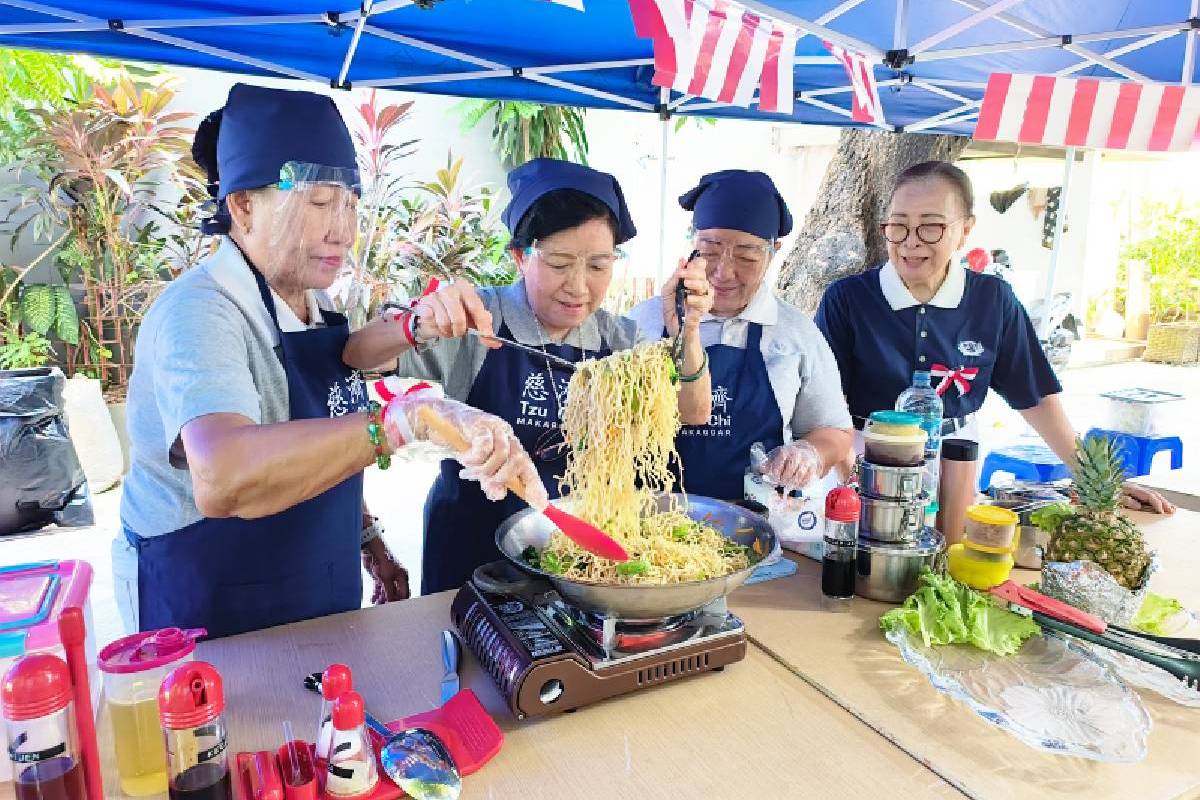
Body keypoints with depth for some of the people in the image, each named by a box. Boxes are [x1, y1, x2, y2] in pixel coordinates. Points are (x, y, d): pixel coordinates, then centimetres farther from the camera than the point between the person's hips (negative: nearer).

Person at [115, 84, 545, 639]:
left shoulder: (315, 303, 2)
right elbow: (223, 480, -44)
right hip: (211, 620, -8)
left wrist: (367, 541, 13)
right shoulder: (199, 312, -24)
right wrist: (407, 417, -50)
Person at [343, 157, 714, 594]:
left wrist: (685, 332, -24)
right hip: (472, 546, -3)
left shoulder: (614, 336, -4)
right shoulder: (476, 319, -16)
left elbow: (693, 414, -6)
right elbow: (354, 357, -20)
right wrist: (418, 327, -41)